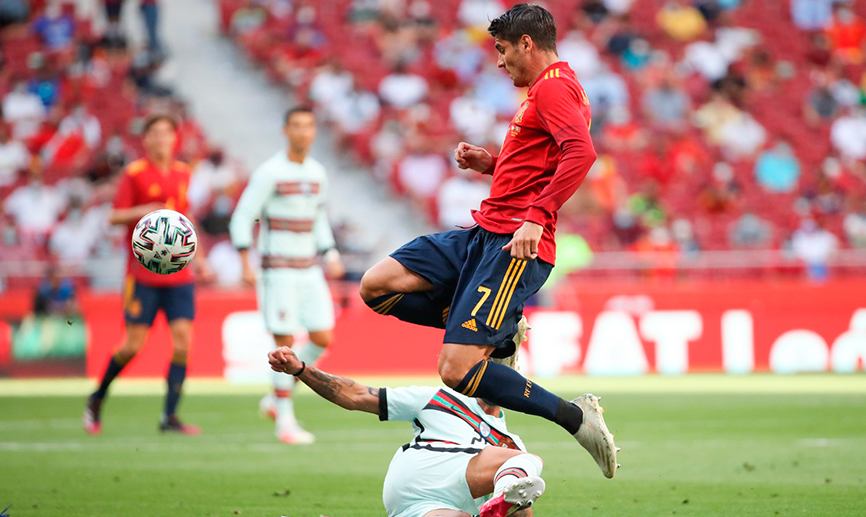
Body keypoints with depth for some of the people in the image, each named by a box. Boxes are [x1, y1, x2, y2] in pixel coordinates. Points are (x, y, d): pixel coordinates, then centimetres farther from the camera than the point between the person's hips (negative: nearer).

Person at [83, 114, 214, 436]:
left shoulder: (182, 174, 12)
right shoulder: (135, 174, -4)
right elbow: (114, 217, -6)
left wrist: (199, 259, 20)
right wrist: (142, 211, -24)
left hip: (178, 274, 5)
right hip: (143, 273, -5)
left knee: (183, 342, -8)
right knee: (134, 345, -5)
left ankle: (170, 416, -3)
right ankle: (96, 400, 19)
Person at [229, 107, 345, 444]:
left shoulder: (317, 173, 10)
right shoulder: (269, 173, -9)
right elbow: (242, 217, -8)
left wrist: (331, 257, 12)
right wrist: (246, 265, -16)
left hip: (309, 270, 6)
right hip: (278, 271, -6)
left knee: (323, 338, 0)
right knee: (286, 343, -7)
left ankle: (276, 399, 17)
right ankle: (285, 422, 1)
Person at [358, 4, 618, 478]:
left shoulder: (553, 87, -10)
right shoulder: (547, 89, 23)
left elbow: (581, 153, -27)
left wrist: (535, 217, -32)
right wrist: (491, 163, 18)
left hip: (513, 244, -10)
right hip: (485, 232, 10)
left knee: (456, 372, -18)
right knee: (377, 285, 0)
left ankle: (575, 418, -6)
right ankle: (496, 333, 8)